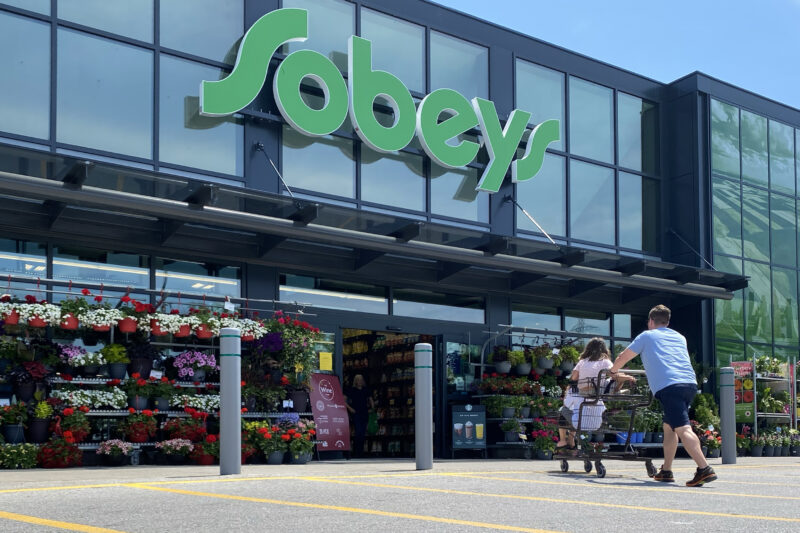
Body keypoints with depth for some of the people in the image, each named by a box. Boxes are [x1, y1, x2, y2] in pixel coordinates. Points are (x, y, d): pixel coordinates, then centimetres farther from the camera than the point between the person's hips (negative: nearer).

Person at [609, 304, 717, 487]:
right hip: (690, 383, 6)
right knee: (669, 426, 19)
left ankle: (704, 469, -30)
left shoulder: (646, 336, 15)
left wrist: (612, 371, 42)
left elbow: (622, 358, 23)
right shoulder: (680, 338, 28)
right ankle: (666, 471, 22)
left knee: (683, 429, -16)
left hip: (668, 386, -6)